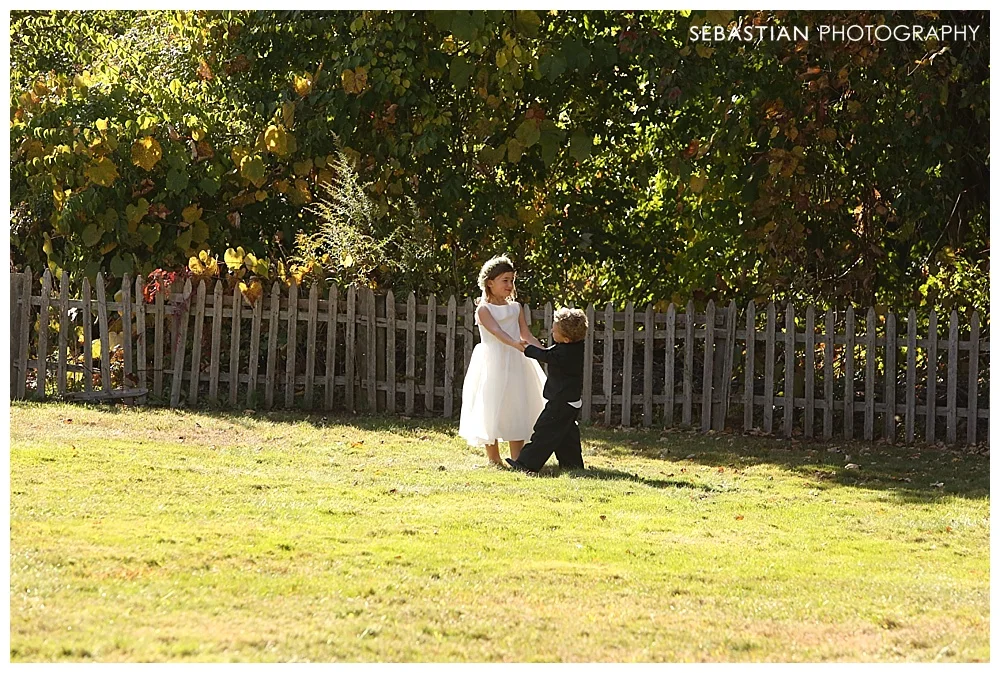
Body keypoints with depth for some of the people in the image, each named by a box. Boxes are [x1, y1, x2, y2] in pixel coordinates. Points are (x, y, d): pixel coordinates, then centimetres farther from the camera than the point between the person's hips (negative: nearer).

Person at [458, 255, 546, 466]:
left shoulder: (515, 308, 11)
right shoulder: (484, 309, -7)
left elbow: (526, 334, 5)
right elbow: (496, 331, -23)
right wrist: (514, 343, -41)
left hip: (515, 364, 6)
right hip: (493, 366, -5)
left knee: (518, 410, 6)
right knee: (491, 411, -2)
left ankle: (517, 458, 14)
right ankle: (493, 459, 7)